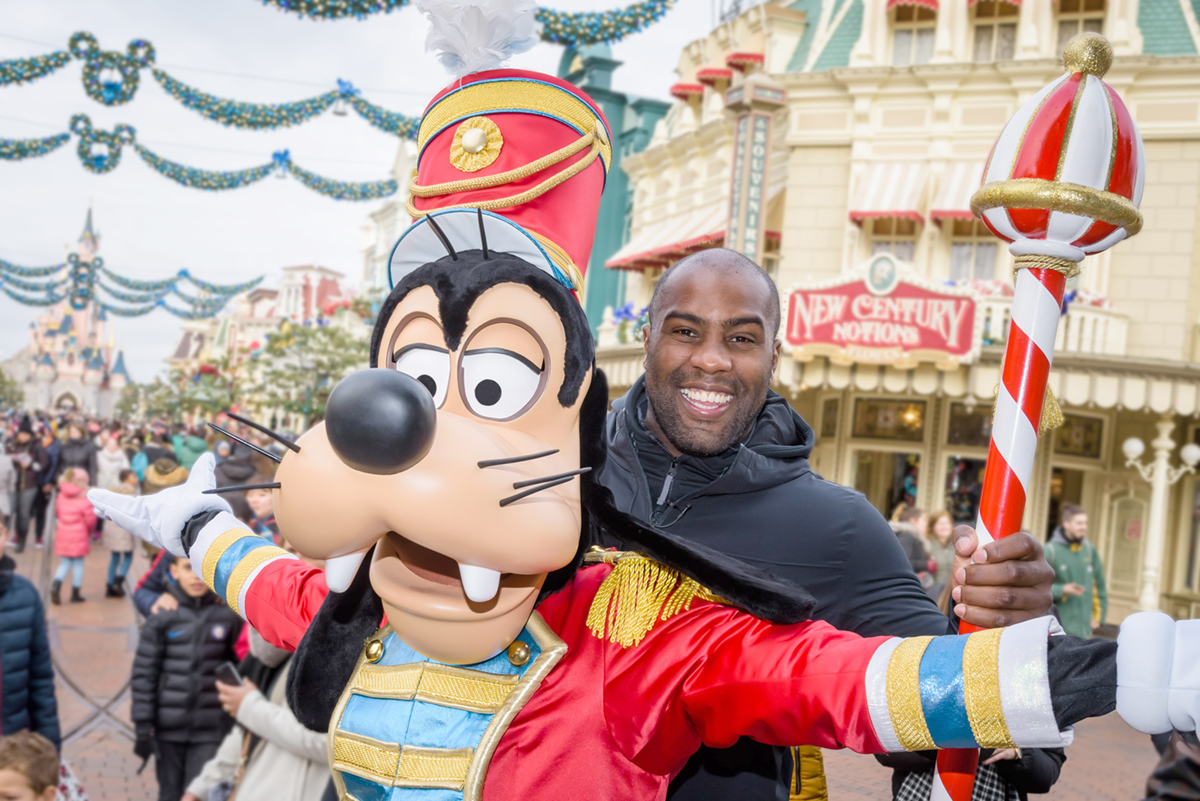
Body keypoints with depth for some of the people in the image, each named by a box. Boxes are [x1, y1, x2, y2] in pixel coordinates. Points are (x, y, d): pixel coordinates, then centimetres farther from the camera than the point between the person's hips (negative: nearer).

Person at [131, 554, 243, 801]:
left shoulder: (229, 617, -1)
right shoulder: (163, 618, -2)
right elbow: (143, 674, 0)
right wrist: (143, 726, -3)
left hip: (211, 730, -1)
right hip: (169, 728, 1)